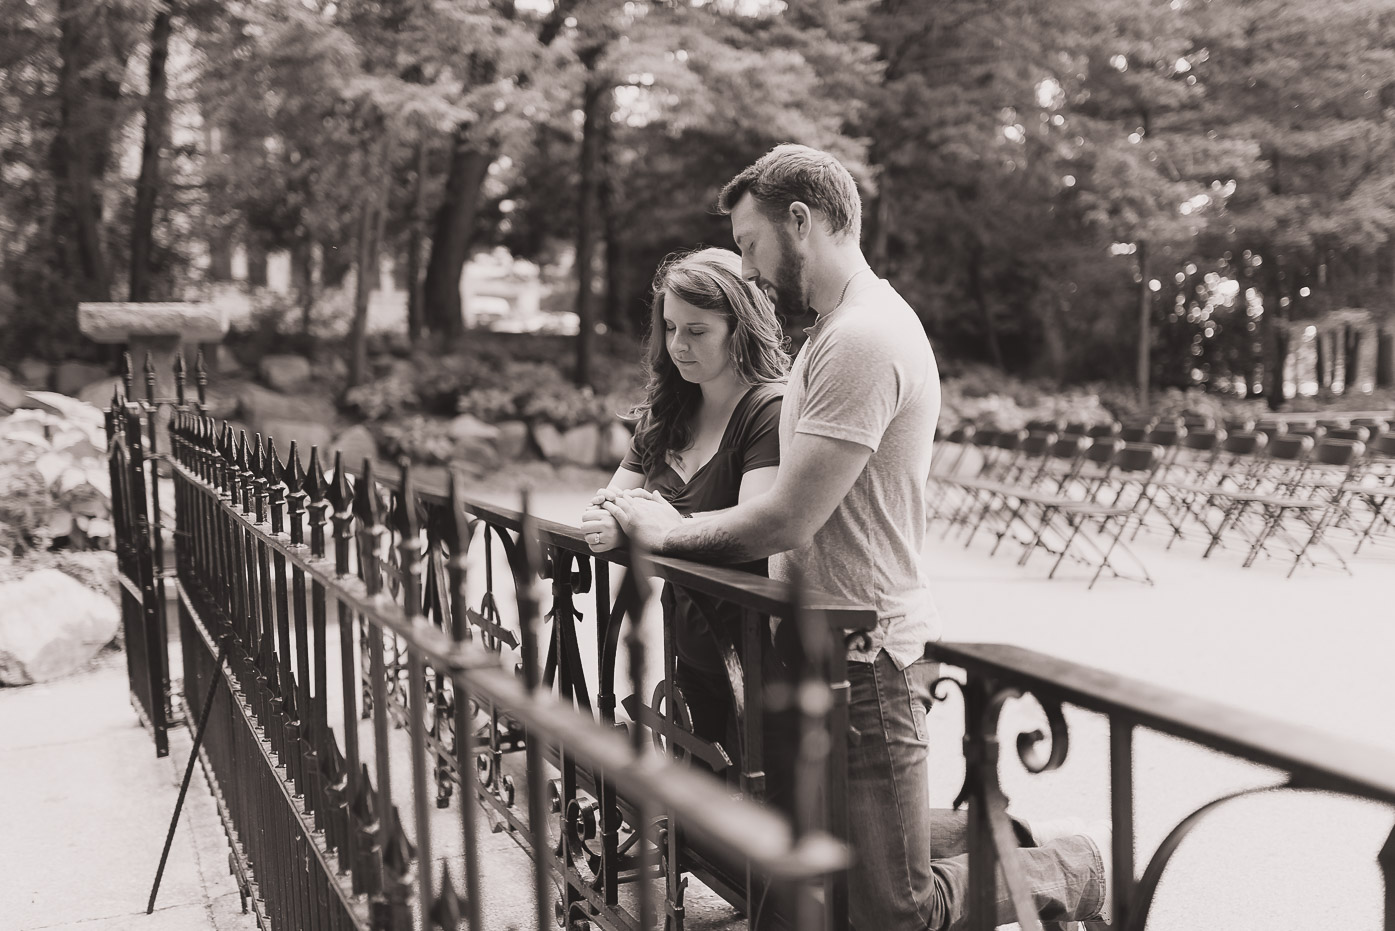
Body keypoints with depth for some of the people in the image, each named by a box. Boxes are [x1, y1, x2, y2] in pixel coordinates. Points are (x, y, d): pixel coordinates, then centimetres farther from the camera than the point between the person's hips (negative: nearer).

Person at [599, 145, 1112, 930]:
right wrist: (675, 524, 5)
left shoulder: (861, 340, -20)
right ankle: (989, 833, 30)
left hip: (865, 660, -10)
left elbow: (788, 519, -22)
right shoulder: (847, 328, 14)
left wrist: (670, 535, -7)